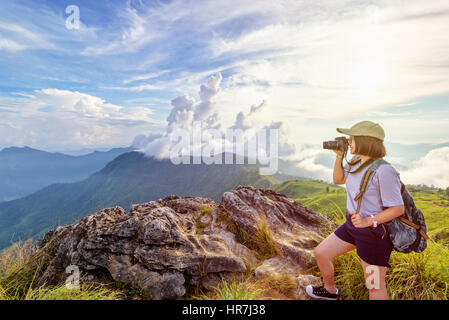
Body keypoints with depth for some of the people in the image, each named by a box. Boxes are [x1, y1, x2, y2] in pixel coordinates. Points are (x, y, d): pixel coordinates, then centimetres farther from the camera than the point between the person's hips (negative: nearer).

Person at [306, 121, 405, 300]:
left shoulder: (383, 171, -24)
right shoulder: (356, 161, 0)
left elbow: (398, 208, -19)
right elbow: (338, 180, 14)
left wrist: (369, 221, -28)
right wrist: (339, 156, 1)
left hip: (374, 231, -8)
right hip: (352, 225, 8)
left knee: (375, 287, 5)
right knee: (321, 253, 16)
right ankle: (330, 291, 42)